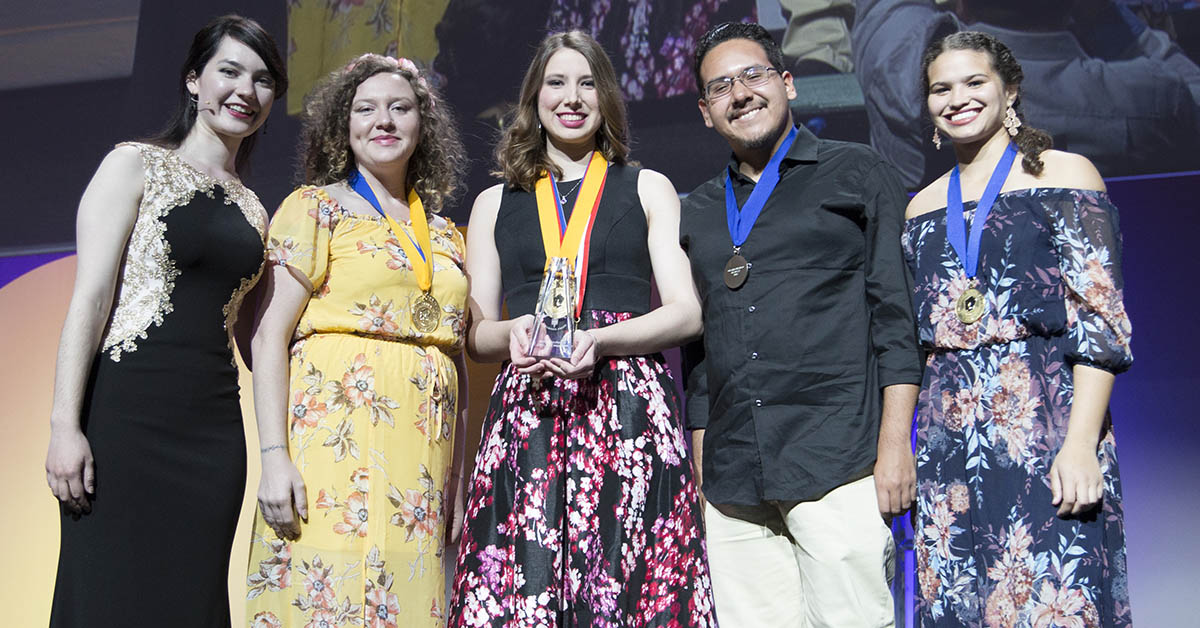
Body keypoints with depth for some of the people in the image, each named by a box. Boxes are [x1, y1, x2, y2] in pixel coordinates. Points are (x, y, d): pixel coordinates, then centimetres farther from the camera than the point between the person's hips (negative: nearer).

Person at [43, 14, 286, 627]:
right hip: (126, 412, -5)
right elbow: (90, 295, -6)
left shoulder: (252, 207, 17)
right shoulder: (137, 164, 2)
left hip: (213, 429, 5)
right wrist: (65, 424, -14)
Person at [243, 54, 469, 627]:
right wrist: (273, 457, -14)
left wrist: (458, 480, 11)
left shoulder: (445, 235, 18)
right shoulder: (316, 207, 5)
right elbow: (270, 335, -3)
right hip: (337, 440, -4)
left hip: (422, 460, 4)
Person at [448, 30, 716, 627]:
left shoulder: (648, 188, 14)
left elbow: (685, 312, 5)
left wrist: (599, 339, -12)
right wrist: (515, 332, -9)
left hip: (630, 412, -1)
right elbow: (474, 332, 14)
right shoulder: (494, 204, 18)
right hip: (526, 411, 1)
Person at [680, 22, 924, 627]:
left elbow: (897, 310, 1)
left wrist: (894, 441, -8)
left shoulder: (855, 174, 9)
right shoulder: (698, 212, 20)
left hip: (837, 463, -4)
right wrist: (700, 464, 15)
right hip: (733, 478, 4)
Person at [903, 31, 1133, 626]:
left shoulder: (1064, 174, 2)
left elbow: (1101, 318, -6)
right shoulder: (923, 206, 16)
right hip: (947, 437, 5)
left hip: (1044, 424, -4)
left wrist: (1081, 442, -15)